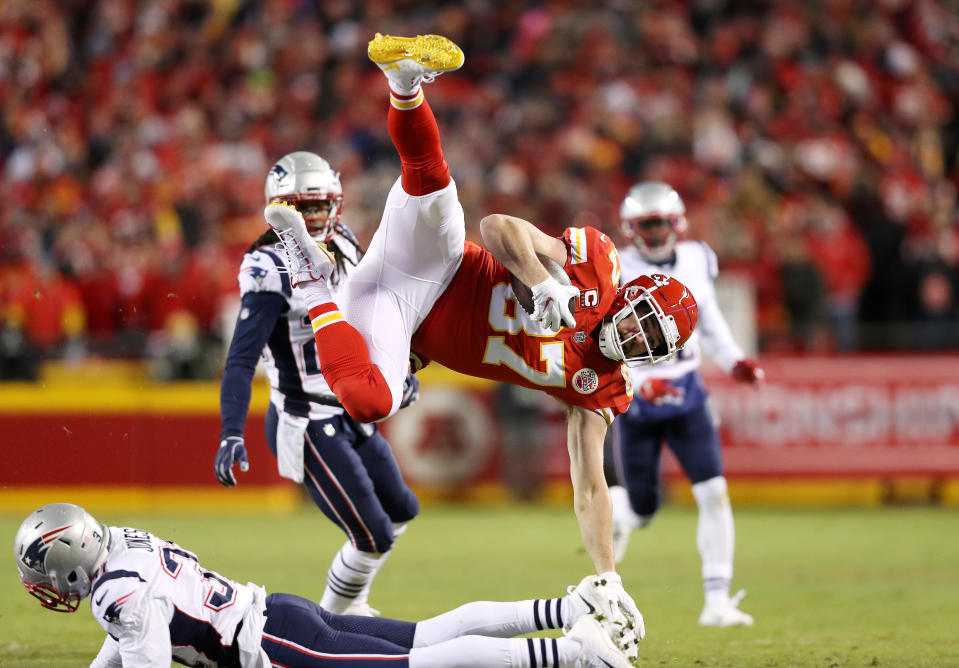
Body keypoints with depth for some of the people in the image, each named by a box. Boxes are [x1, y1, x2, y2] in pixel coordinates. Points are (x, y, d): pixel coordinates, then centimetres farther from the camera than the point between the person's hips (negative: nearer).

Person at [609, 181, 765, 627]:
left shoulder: (696, 262, 1)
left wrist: (734, 361, 2)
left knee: (714, 491, -12)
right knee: (642, 508, 3)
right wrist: (639, 382, -33)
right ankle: (615, 512, 44)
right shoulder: (618, 274, -14)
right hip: (635, 404, -3)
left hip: (686, 394, 3)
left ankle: (717, 602, -6)